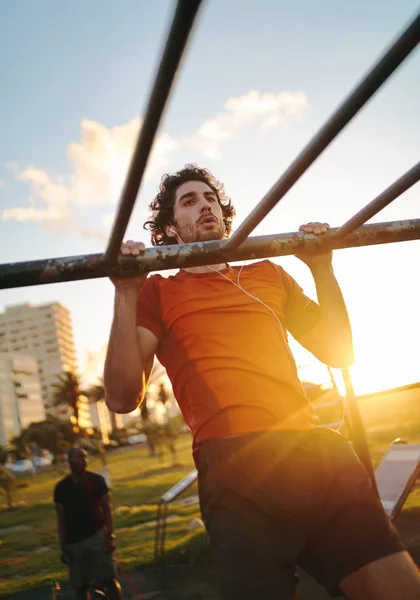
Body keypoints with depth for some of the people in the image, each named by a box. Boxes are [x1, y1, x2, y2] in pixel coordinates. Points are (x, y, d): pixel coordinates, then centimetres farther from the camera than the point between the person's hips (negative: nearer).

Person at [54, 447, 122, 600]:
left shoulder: (96, 480, -3)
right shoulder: (61, 487, 0)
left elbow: (106, 509, -2)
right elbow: (61, 518, 5)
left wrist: (110, 536, -10)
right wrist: (63, 547, 1)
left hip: (97, 535, -2)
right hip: (74, 542, 2)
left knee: (109, 579, -5)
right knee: (80, 585, 7)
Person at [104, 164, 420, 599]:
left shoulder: (269, 275, 23)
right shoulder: (158, 293, 11)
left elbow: (338, 352, 21)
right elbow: (123, 398, -1)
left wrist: (323, 270, 12)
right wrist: (126, 294, -9)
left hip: (317, 450, 4)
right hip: (234, 466, -3)